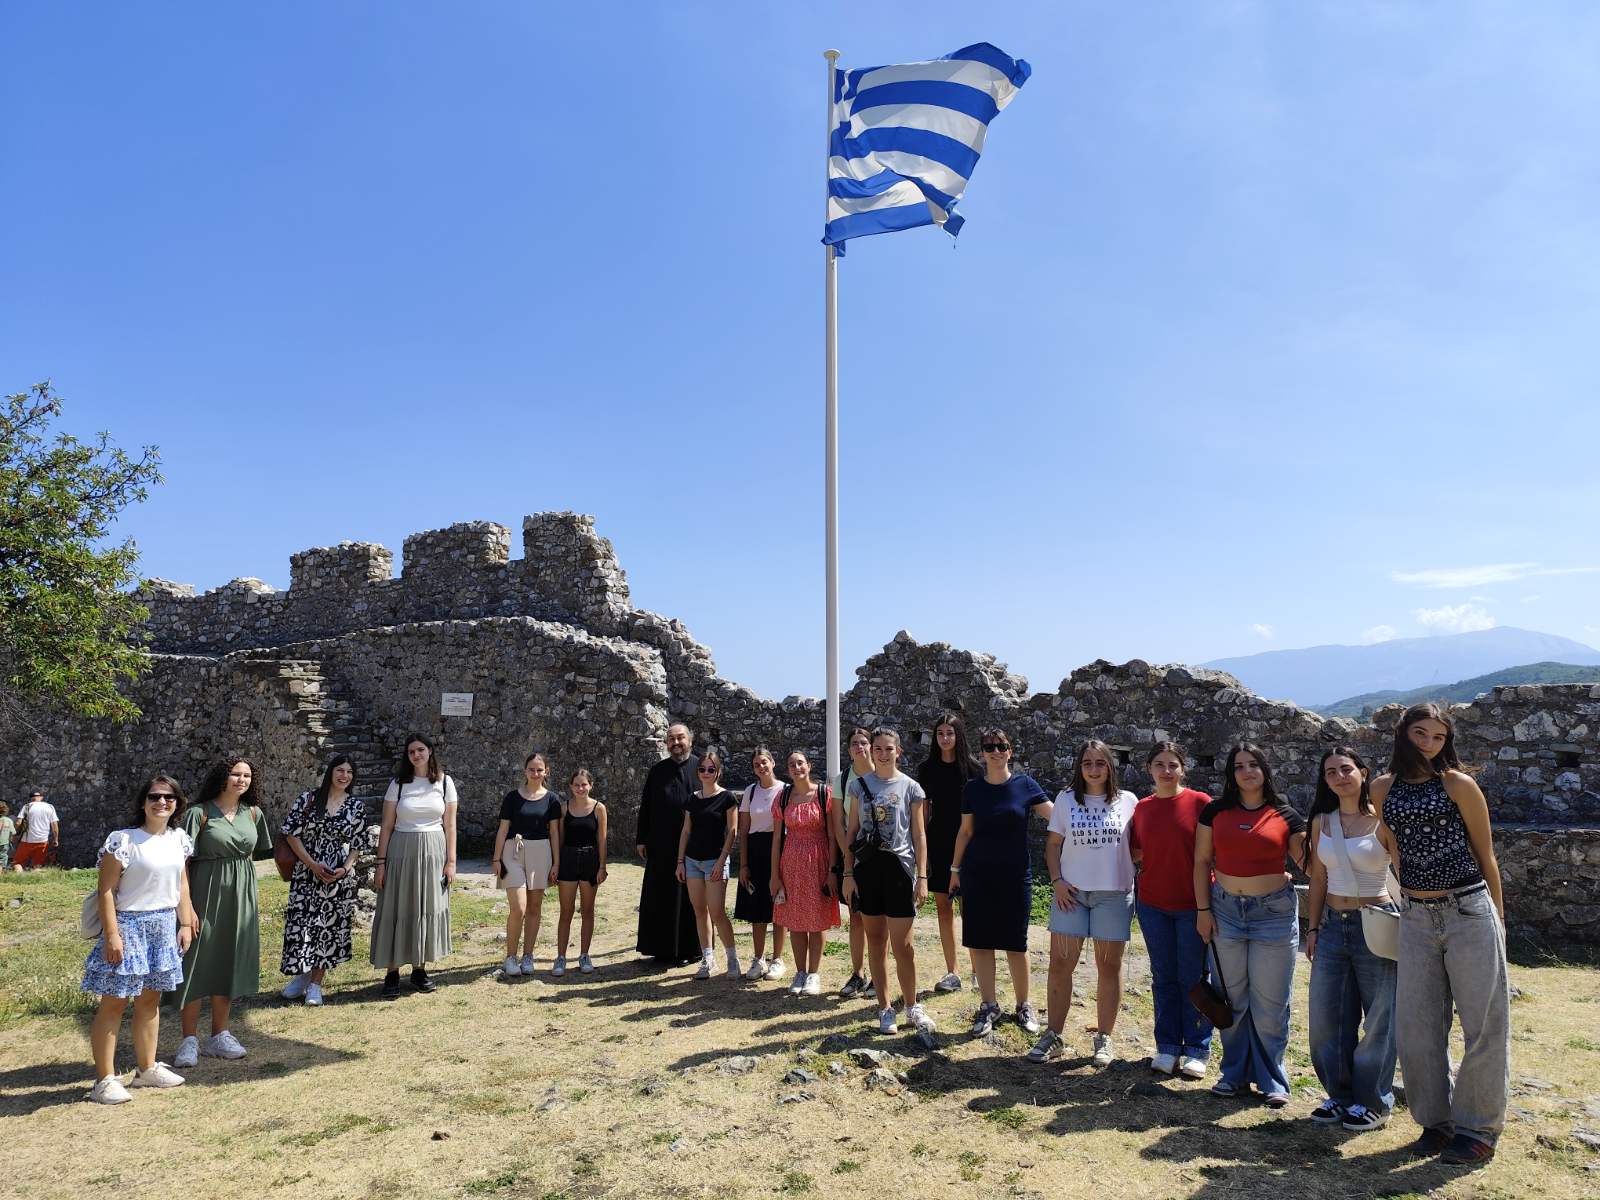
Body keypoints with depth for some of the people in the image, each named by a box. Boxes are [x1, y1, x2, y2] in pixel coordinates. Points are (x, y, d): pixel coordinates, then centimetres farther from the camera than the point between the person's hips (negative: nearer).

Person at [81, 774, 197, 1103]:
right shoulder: (123, 840, -13)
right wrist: (111, 934, -16)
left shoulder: (179, 839, 5)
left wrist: (185, 923, 10)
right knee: (114, 1001, -1)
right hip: (129, 925, -6)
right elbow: (106, 890, -13)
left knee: (150, 999, 14)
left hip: (165, 926, 6)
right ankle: (105, 1080, 7)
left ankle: (147, 1069, 24)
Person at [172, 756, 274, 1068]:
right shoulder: (199, 813, -9)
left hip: (241, 896, 5)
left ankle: (219, 1036, 22)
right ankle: (190, 1040, 11)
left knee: (230, 962, 11)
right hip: (207, 893, -5)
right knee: (198, 962, 0)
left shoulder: (253, 813, 5)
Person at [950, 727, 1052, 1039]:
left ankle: (1023, 1005, 24)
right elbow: (965, 831, 8)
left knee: (1016, 943, 6)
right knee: (979, 941, 3)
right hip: (978, 875, 1)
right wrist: (955, 869, 9)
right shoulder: (973, 788, 2)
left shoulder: (1025, 785, -2)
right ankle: (988, 1006, 17)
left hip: (1016, 875, -1)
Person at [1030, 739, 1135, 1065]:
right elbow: (1053, 844, 7)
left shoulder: (1127, 801, 1)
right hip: (1071, 893, 1)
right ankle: (1053, 1036, 13)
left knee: (1109, 966, 8)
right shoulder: (1066, 799, 3)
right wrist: (1056, 880, -4)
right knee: (1060, 963, 2)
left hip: (1114, 894, -1)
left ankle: (1104, 1038, 21)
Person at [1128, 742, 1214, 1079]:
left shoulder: (1200, 803, -9)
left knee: (1193, 978, 7)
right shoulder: (1142, 808, 4)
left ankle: (1197, 1049, 20)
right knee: (1163, 978, 13)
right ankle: (1167, 1047, 24)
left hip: (1192, 904, -4)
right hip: (1153, 903, 4)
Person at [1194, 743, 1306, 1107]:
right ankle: (1235, 1073, 23)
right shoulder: (1215, 812, 2)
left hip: (1275, 912, -1)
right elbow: (1202, 862, 5)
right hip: (1225, 910, 1)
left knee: (1270, 1002, 5)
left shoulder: (1285, 816, 0)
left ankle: (1272, 1080, 19)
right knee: (1231, 996, 10)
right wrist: (1203, 910, 0)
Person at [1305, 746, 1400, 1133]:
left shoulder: (1382, 819, -9)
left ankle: (1372, 1102, 21)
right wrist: (1313, 928, 8)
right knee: (1326, 1017, 8)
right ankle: (1339, 1094, 25)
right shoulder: (1322, 821, 6)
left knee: (1378, 1018, 6)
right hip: (1333, 925, 5)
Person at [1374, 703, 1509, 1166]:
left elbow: (1486, 856, 2)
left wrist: (1498, 918, 6)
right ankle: (1435, 1120, 24)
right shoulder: (1383, 788, 5)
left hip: (1469, 912, -3)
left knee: (1482, 1024, 5)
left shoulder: (1459, 785, -5)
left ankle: (1478, 1128, 20)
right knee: (1415, 1028, 7)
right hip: (1415, 919, 4)